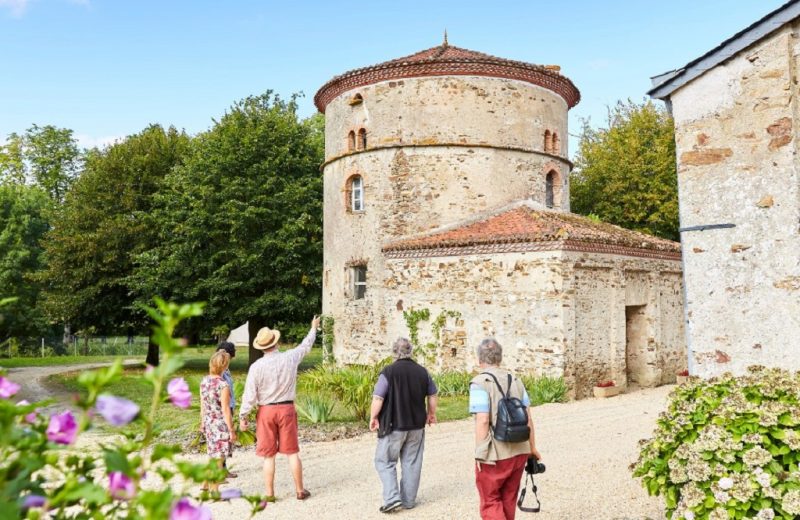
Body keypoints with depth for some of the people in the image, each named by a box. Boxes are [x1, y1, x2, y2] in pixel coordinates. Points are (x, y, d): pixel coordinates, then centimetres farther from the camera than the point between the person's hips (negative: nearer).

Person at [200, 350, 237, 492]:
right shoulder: (223, 385, -21)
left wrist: (203, 422, 20)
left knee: (213, 456, 23)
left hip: (208, 423, 7)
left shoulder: (204, 381, 0)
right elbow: (225, 410, -19)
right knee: (218, 459, 6)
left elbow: (202, 405, 9)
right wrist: (232, 430, -12)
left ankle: (205, 485, 32)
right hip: (221, 424, -7)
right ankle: (214, 490, 15)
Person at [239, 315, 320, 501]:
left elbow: (250, 395, -9)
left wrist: (243, 417, 2)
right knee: (292, 452, 10)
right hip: (287, 409, 2)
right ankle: (300, 490, 17)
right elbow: (305, 346, 14)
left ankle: (270, 494, 13)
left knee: (269, 455, 8)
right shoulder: (290, 358, -5)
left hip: (266, 411, -1)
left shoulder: (256, 367, -11)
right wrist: (313, 328, 31)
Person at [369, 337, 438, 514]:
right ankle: (408, 500, 19)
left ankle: (392, 498, -1)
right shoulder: (422, 372, 2)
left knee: (385, 461, 8)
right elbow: (433, 395, 11)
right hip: (416, 426, 4)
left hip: (394, 426, -4)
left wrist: (373, 417, -3)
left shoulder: (388, 372, -14)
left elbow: (378, 399, -17)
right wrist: (431, 414, 26)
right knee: (412, 463, 12)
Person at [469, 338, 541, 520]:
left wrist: (480, 455, -10)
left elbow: (483, 421, -18)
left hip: (494, 455, -6)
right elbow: (528, 418, 7)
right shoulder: (515, 380, 7)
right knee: (508, 501, 19)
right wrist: (532, 448, 16)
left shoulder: (480, 383, -12)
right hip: (519, 452, 6)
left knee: (490, 502, 8)